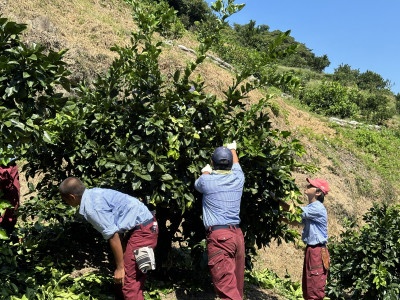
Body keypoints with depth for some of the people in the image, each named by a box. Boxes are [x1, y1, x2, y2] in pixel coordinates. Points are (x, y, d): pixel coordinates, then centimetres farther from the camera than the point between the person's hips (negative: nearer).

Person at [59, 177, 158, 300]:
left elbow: (113, 236, -19)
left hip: (142, 231, -10)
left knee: (128, 280, -5)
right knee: (136, 277, 20)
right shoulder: (94, 192, 10)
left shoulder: (92, 208, -18)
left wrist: (119, 267, -9)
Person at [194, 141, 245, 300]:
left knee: (226, 286, -11)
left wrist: (206, 172, 42)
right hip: (237, 234, 6)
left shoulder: (207, 181, -3)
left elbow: (197, 184, 23)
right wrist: (232, 149, 51)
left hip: (218, 235, -6)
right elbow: (236, 164, 32)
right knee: (236, 284, 14)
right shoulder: (238, 178, 8)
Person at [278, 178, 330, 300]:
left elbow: (295, 212, -21)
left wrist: (278, 200, -16)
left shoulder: (317, 208, -16)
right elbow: (295, 222, 21)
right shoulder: (311, 208, 15)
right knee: (307, 290, 16)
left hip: (317, 251, -10)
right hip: (311, 249, 10)